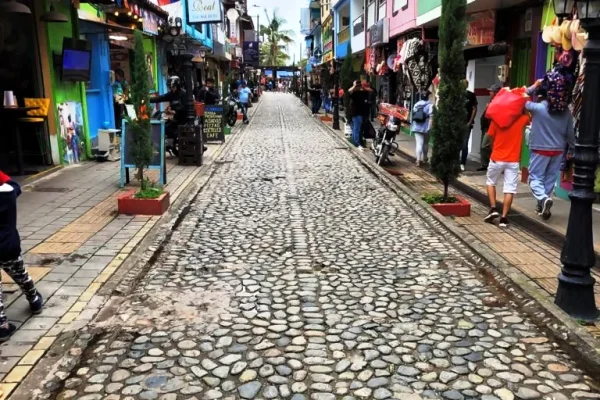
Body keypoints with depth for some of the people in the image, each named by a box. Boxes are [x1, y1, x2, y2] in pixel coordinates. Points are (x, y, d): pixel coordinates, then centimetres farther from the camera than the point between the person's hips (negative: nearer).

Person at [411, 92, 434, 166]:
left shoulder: (416, 105, 10)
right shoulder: (430, 105, -6)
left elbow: (413, 115, 17)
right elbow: (431, 117, -15)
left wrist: (413, 125, 27)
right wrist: (430, 126, -17)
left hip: (416, 127, 3)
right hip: (425, 127, -3)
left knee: (419, 143, -4)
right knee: (425, 143, 15)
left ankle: (418, 160, -18)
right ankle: (424, 159, 29)